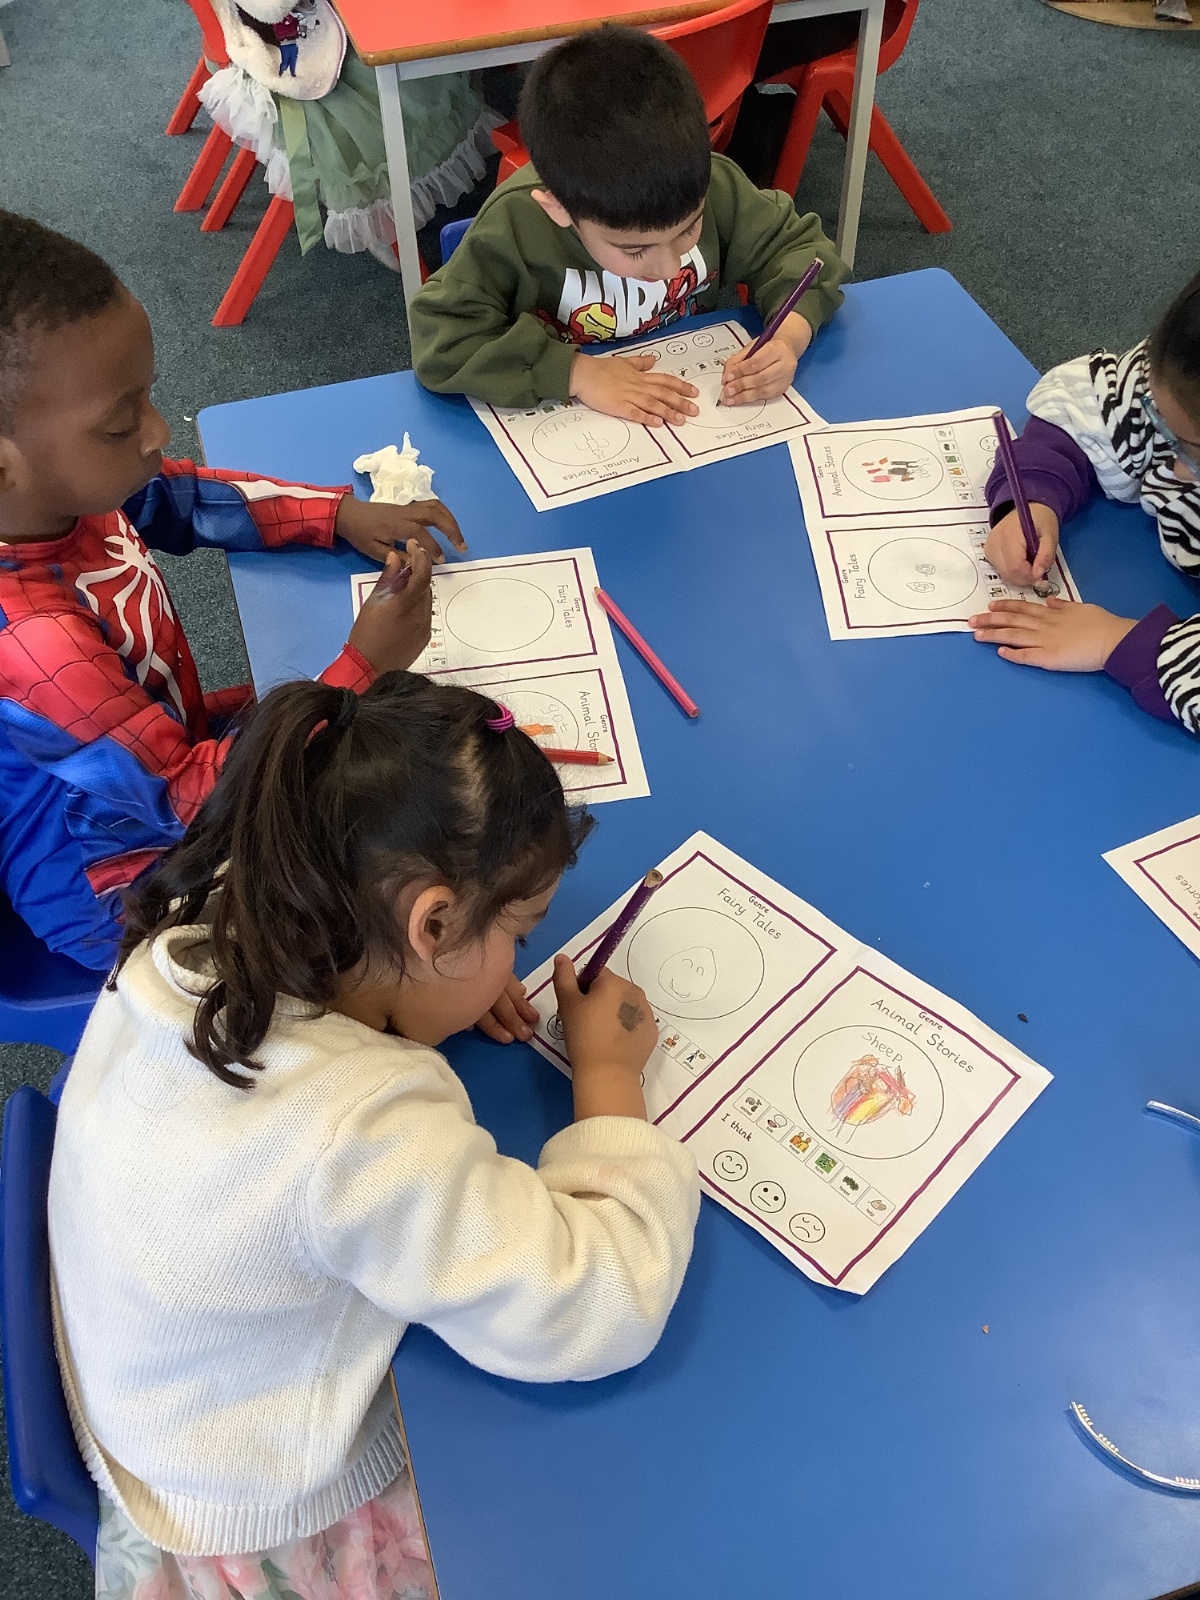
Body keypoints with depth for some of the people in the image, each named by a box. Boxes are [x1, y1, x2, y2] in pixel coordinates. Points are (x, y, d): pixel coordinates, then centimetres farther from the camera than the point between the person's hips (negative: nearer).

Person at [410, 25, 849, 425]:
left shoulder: (710, 187, -16)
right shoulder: (515, 225, -25)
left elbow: (797, 246, -3)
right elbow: (439, 342, -24)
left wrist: (791, 335, -23)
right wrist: (575, 372, -30)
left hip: (698, 410, 3)